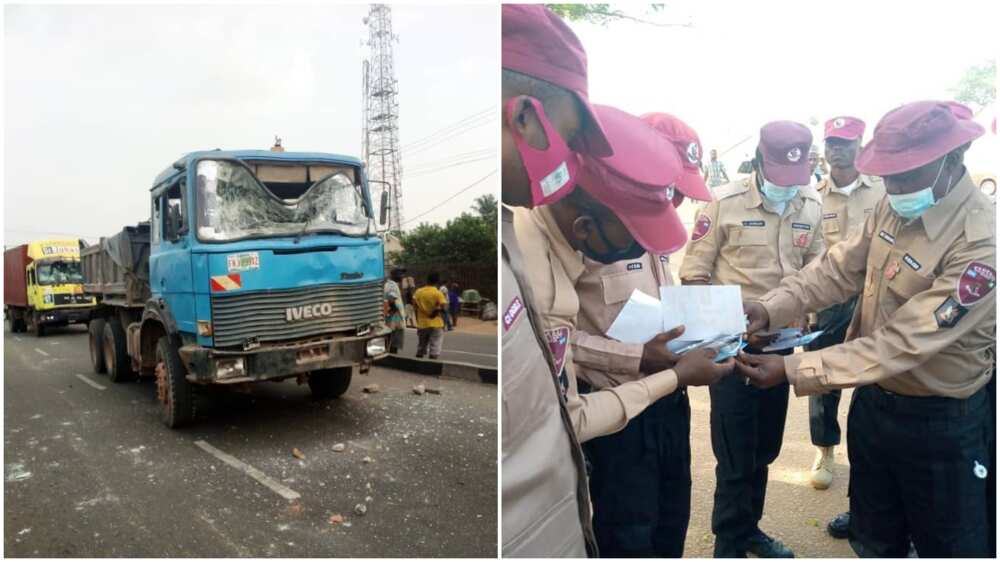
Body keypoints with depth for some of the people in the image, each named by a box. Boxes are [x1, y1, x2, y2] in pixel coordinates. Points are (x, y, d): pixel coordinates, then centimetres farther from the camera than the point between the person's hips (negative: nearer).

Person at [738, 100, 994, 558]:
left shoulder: (980, 241, -28)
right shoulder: (892, 207, -5)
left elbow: (900, 343, -31)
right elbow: (838, 270, -3)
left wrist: (792, 370, -34)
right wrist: (771, 308, -21)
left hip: (940, 421, -6)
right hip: (873, 399, 6)